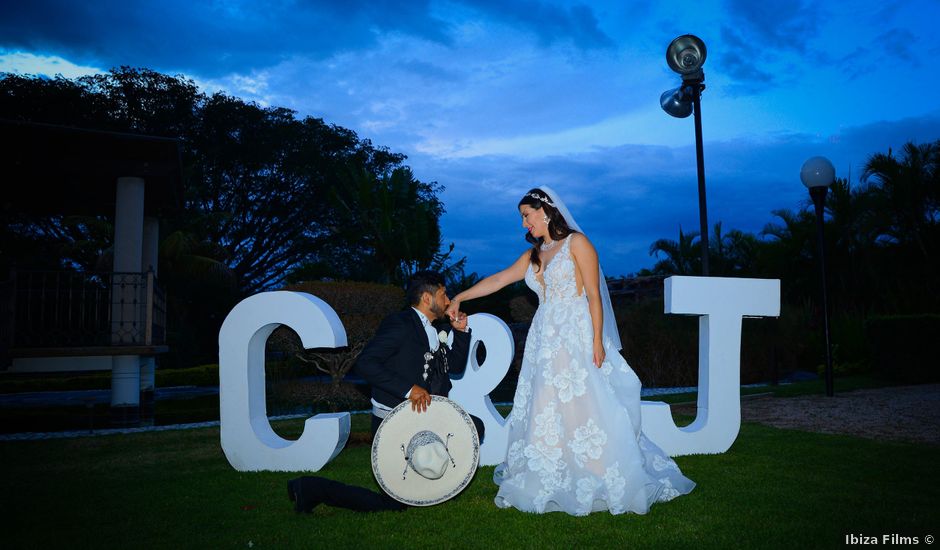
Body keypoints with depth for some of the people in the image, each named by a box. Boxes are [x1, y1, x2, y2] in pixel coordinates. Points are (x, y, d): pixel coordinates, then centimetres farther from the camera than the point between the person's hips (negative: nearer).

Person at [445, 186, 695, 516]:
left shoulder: (576, 243, -2)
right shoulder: (533, 255, 17)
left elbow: (594, 295, -8)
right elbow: (497, 281, 19)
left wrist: (597, 341, -15)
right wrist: (460, 298, 15)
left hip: (576, 339, -7)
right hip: (545, 341, 7)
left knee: (586, 408, -8)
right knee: (544, 412, 5)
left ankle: (607, 483, 4)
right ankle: (551, 484, 15)